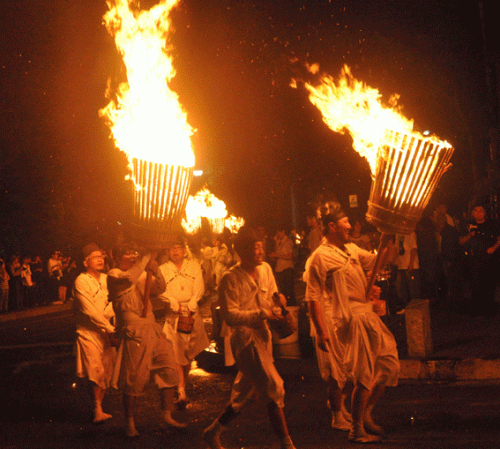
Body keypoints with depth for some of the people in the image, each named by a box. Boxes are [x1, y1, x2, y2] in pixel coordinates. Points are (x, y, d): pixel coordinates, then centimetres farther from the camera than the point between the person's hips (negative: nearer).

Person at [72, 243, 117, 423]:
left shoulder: (106, 279, 10)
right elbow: (90, 311, -17)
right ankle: (97, 410, -3)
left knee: (107, 373, 7)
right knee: (95, 373, -12)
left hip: (106, 332, 6)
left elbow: (113, 303, 9)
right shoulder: (81, 282, -11)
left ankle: (99, 409, 19)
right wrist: (109, 329, -16)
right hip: (88, 333, -6)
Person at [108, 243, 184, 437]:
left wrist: (154, 271, -8)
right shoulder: (114, 275, -4)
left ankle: (166, 415, 12)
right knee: (133, 381, 0)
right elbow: (129, 278, -25)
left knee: (169, 371, 1)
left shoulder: (141, 273, 19)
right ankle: (130, 423, 15)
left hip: (153, 330, 7)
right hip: (134, 333, -7)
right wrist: (147, 258, -16)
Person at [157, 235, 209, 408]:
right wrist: (174, 303, -17)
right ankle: (181, 392, -15)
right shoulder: (163, 269, 10)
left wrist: (190, 306, -12)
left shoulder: (194, 265, 11)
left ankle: (184, 385, 20)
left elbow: (199, 288, 1)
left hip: (192, 312, 2)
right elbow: (162, 291, -2)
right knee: (175, 350, -11)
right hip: (172, 315, -1)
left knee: (189, 351, 5)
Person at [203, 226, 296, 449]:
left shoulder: (265, 269, 8)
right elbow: (230, 315, -18)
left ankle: (213, 431, 33)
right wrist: (261, 314, -25)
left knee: (242, 393, 17)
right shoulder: (230, 279, -14)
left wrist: (278, 300, -5)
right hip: (245, 339, -8)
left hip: (263, 337, 8)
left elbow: (272, 295, 19)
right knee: (274, 389, -8)